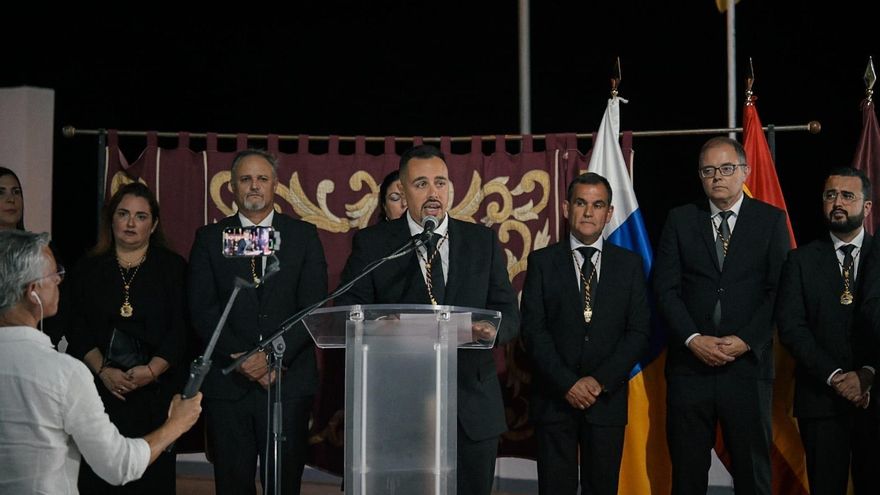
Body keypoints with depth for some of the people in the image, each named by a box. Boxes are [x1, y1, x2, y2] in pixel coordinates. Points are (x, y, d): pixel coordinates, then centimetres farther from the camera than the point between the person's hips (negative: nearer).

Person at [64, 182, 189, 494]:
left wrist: (152, 369, -15)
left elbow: (180, 329, -2)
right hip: (100, 390, 1)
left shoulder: (172, 267, 6)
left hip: (154, 391, -1)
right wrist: (103, 371, -10)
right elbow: (77, 329, 4)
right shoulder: (89, 269, 11)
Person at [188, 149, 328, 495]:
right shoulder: (209, 238, 8)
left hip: (288, 380, 0)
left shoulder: (304, 235, 7)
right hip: (228, 384, 1)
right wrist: (242, 360, -10)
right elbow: (202, 309, 0)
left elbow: (314, 307, -1)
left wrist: (273, 356, -12)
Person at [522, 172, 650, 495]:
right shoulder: (542, 262, 2)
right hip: (553, 399, -1)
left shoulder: (630, 264, 6)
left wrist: (601, 381, -10)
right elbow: (533, 329, -4)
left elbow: (639, 331, 1)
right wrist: (567, 383, -13)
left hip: (608, 397, 1)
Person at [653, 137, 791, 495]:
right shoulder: (680, 220, 7)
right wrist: (694, 340, -11)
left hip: (748, 364, -1)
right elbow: (665, 288, 1)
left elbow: (780, 290, -2)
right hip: (689, 365, 1)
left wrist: (746, 341, -12)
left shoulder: (771, 220, 4)